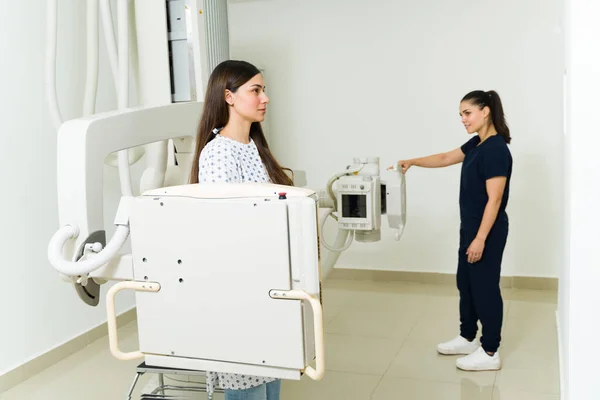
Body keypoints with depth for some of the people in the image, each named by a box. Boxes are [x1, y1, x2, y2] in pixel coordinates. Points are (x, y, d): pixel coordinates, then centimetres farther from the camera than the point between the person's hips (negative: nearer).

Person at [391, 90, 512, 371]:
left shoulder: (496, 150, -22)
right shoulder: (477, 144, 7)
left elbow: (494, 200, -23)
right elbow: (446, 158, 22)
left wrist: (480, 239, -23)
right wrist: (412, 162, 14)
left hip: (488, 231, -10)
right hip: (471, 226, 10)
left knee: (485, 287, 0)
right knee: (466, 283, 18)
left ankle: (490, 353, 12)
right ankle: (468, 338, 33)